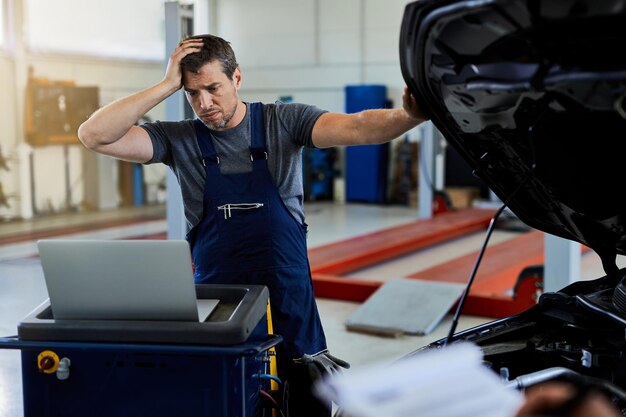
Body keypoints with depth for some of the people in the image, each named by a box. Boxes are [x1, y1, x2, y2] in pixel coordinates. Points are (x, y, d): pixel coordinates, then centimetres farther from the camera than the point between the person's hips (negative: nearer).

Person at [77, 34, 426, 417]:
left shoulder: (283, 122, -2)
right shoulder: (179, 139, 2)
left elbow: (356, 128, -16)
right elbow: (94, 136, -8)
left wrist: (408, 117, -37)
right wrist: (166, 85, -12)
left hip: (288, 299, 0)